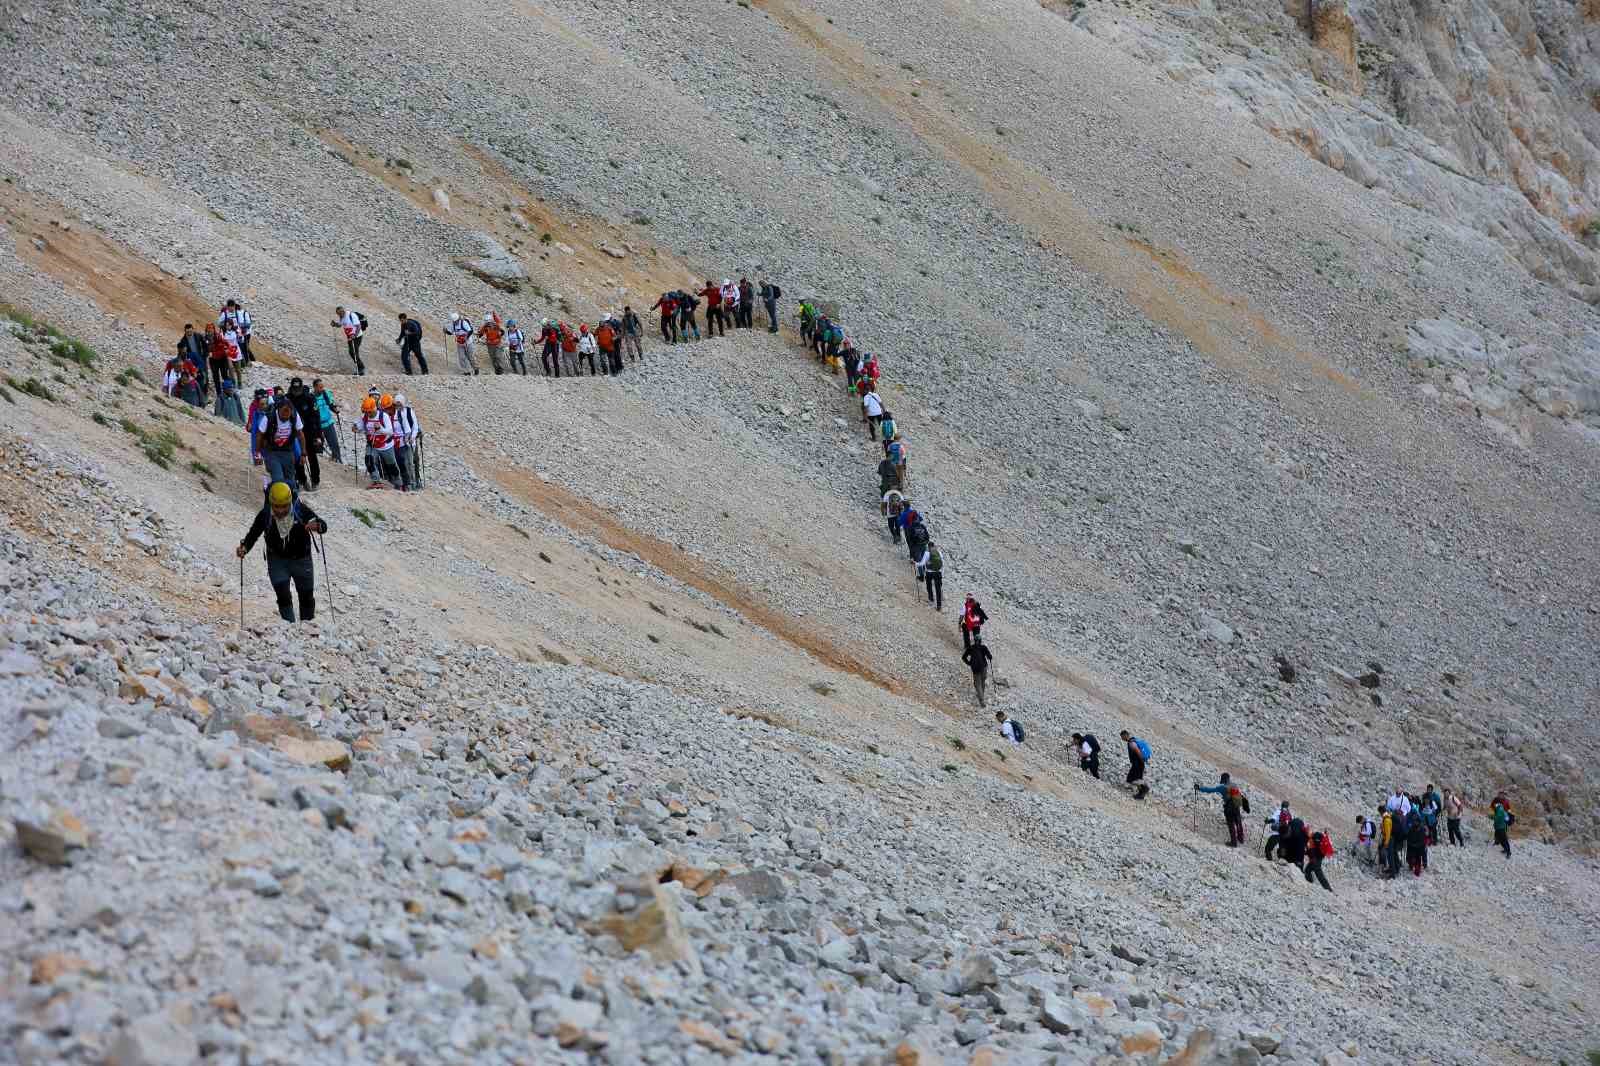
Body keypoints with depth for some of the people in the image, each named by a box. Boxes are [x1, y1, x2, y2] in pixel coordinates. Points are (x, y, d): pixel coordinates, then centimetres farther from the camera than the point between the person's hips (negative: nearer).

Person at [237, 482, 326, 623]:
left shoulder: (301, 510, -18)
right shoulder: (265, 515, -16)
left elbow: (323, 525, -17)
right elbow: (253, 534, -6)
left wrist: (317, 526, -41)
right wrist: (244, 547, -26)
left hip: (301, 560, 1)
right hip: (277, 560, 0)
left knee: (306, 596, 10)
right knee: (283, 596, -14)